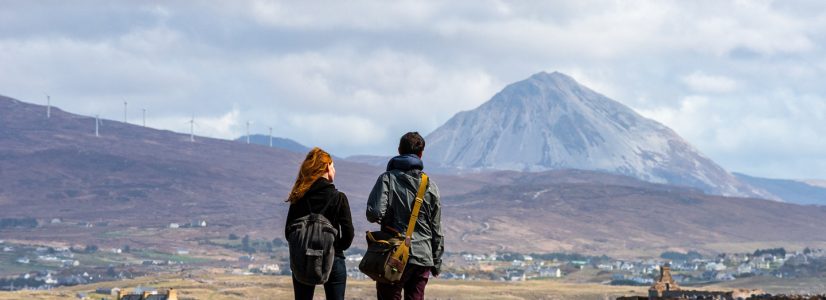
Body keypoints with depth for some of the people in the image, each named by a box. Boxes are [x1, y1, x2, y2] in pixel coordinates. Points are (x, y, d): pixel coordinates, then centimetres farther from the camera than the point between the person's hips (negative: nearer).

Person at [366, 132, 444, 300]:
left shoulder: (388, 179, -4)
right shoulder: (430, 185, 7)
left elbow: (374, 213, -17)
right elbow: (437, 229, 10)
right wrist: (437, 262, 18)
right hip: (423, 258, 3)